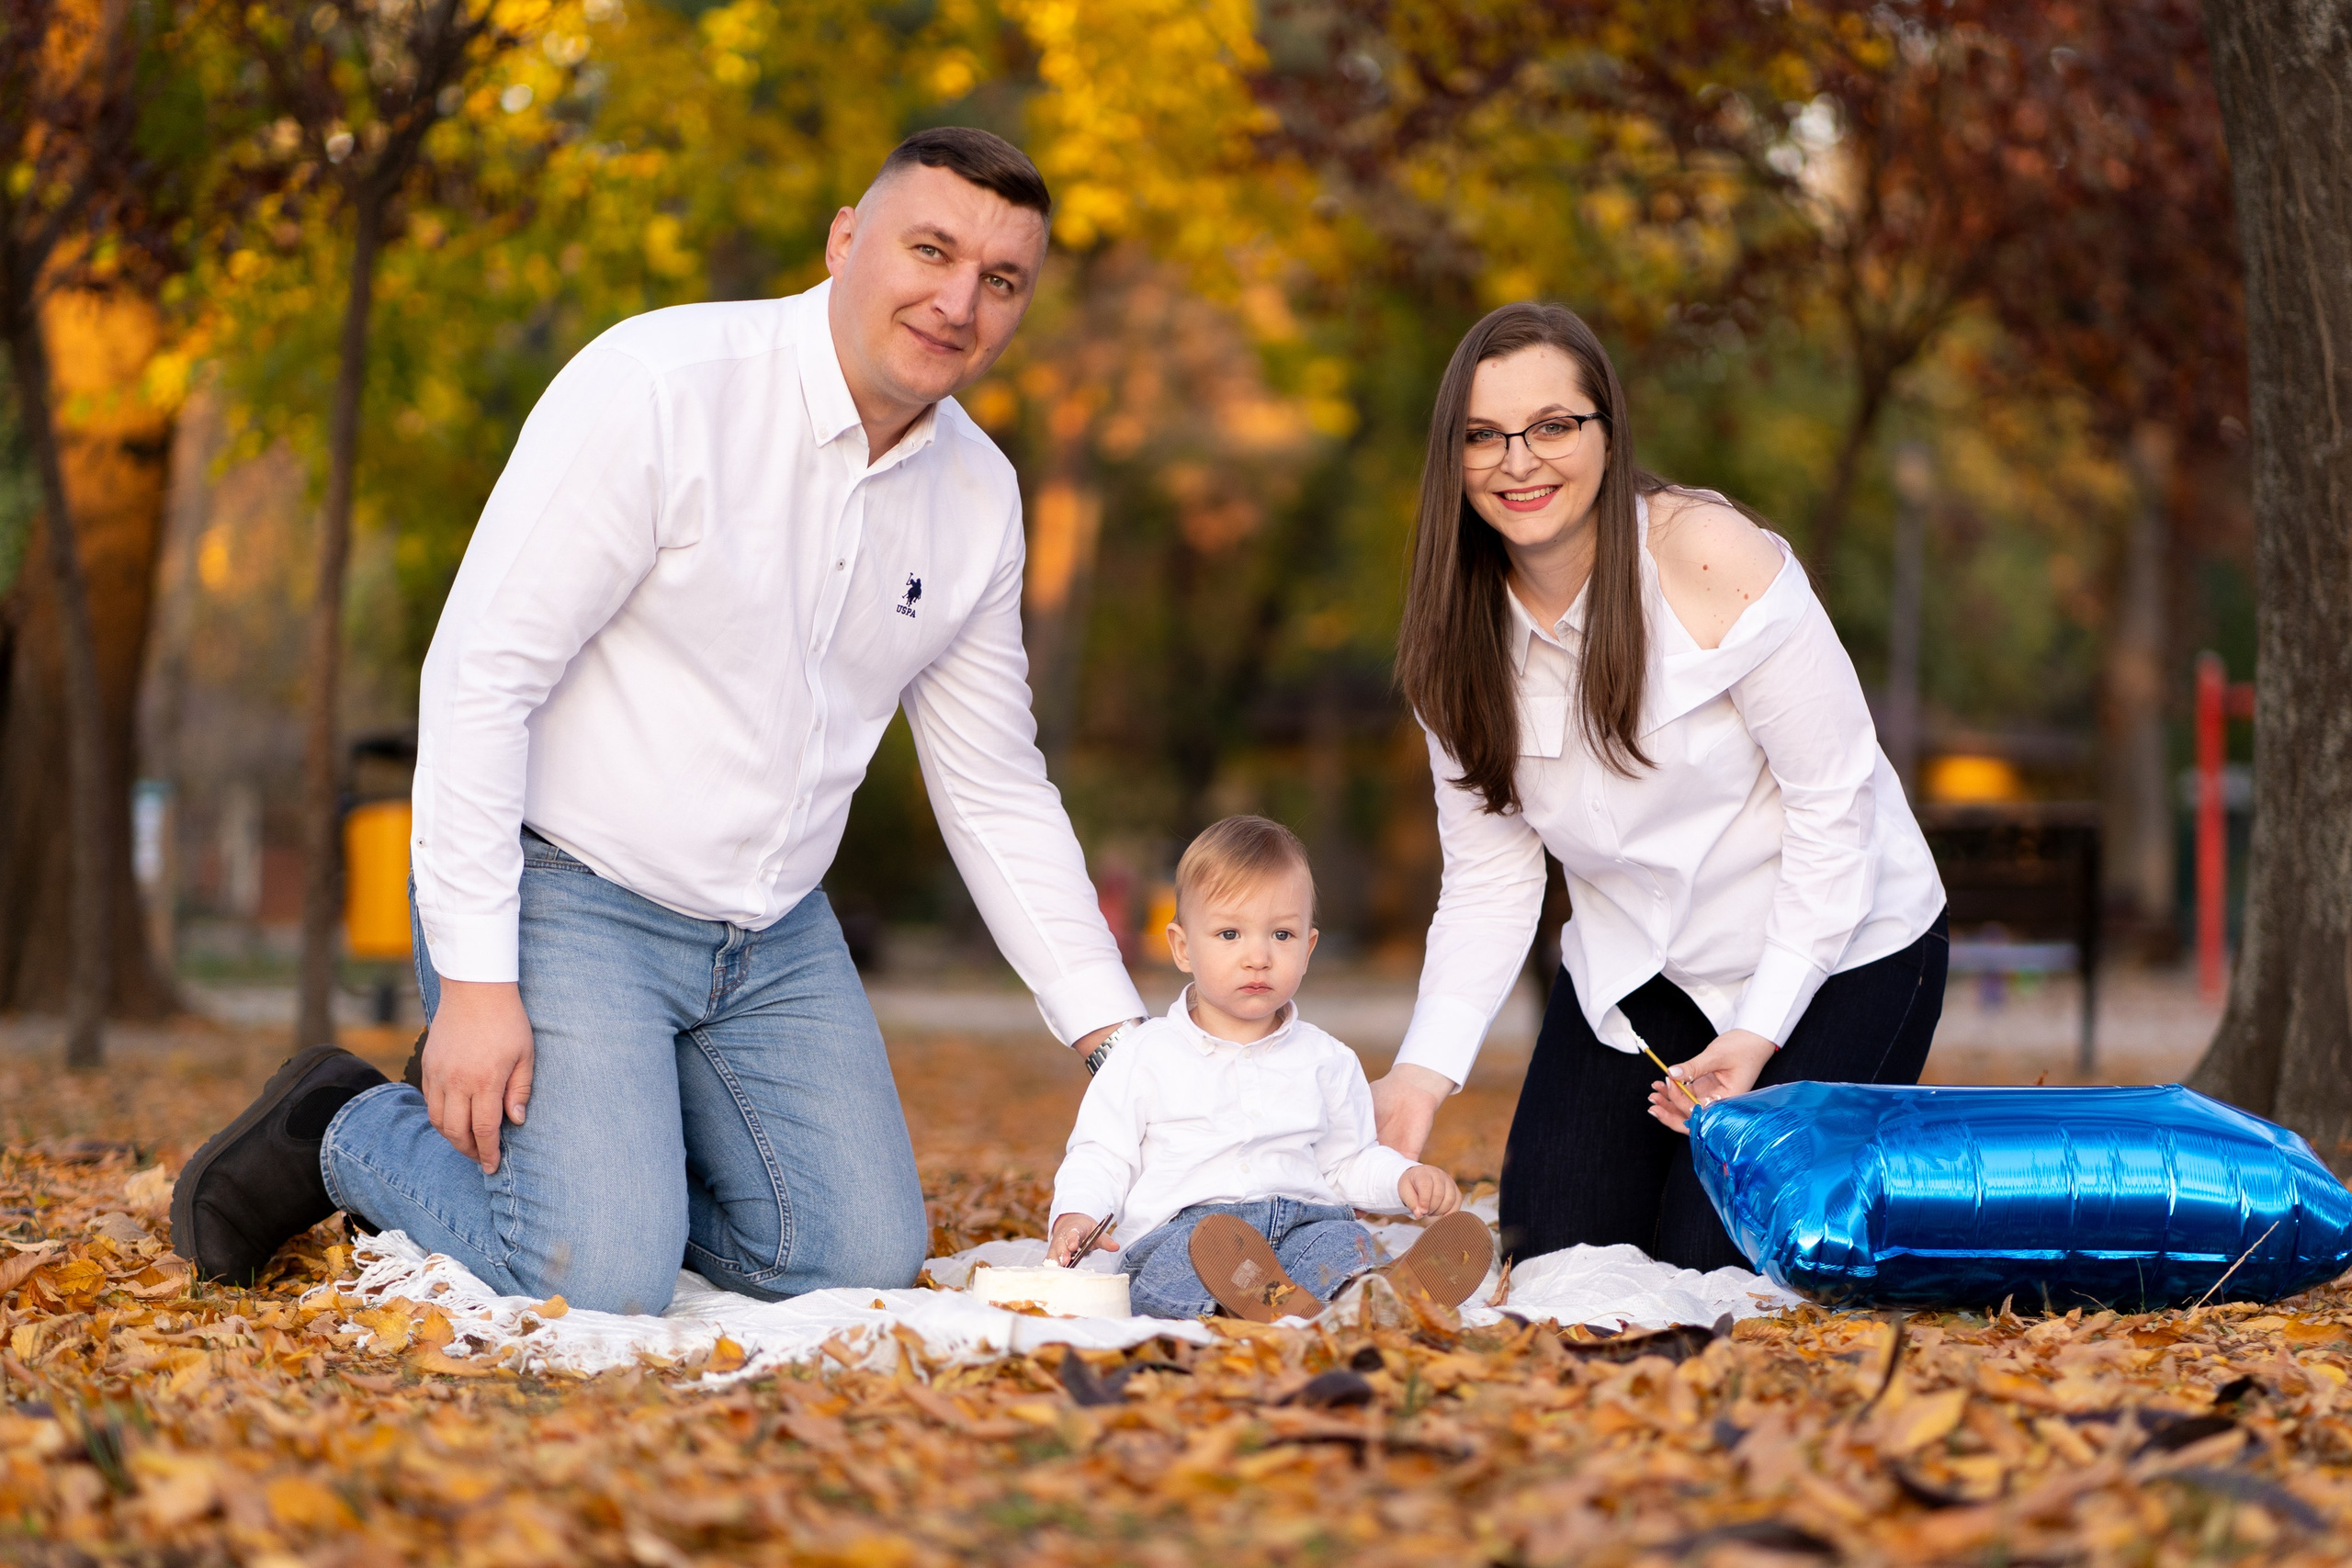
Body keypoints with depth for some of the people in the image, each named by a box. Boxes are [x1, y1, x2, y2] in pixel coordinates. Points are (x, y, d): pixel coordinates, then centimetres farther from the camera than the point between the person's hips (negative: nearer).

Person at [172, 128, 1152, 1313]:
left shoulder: (979, 498, 2)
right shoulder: (660, 387, -19)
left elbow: (996, 786, 11)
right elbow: (480, 674, -20)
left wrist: (1118, 1039, 5)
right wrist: (473, 978, -23)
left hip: (774, 935, 7)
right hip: (566, 897, -7)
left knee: (860, 1263, -3)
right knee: (600, 1287, -19)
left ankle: (607, 1154, 20)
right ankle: (345, 1137, 9)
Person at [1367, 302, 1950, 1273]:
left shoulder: (1716, 561, -24)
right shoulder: (1460, 630, -6)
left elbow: (1834, 802, -20)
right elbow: (1490, 877, -4)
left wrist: (1758, 1033, -23)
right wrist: (1427, 1067, -19)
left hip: (1833, 953, -5)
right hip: (1634, 970, 5)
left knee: (1718, 1264, -12)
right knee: (1552, 1248, 1)